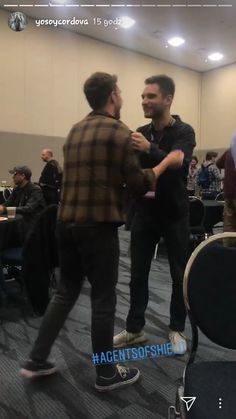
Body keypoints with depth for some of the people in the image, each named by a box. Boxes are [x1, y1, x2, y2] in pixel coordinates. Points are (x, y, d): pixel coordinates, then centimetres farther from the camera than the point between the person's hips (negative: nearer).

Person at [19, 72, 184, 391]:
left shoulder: (75, 131, 15)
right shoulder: (118, 131, -8)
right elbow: (138, 184, -8)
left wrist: (140, 191, 28)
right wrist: (168, 161, 7)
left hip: (67, 222, 7)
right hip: (98, 225, -7)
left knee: (65, 292, 19)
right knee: (103, 299, 5)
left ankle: (36, 361, 27)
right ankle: (107, 374, 22)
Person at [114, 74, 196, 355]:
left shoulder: (184, 132, -8)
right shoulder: (140, 133, 6)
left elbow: (177, 164, -28)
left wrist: (150, 149, -45)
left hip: (174, 215, -3)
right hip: (144, 214, 4)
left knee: (179, 276, 8)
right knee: (138, 274, 9)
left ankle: (177, 330, 28)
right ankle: (134, 329, 25)